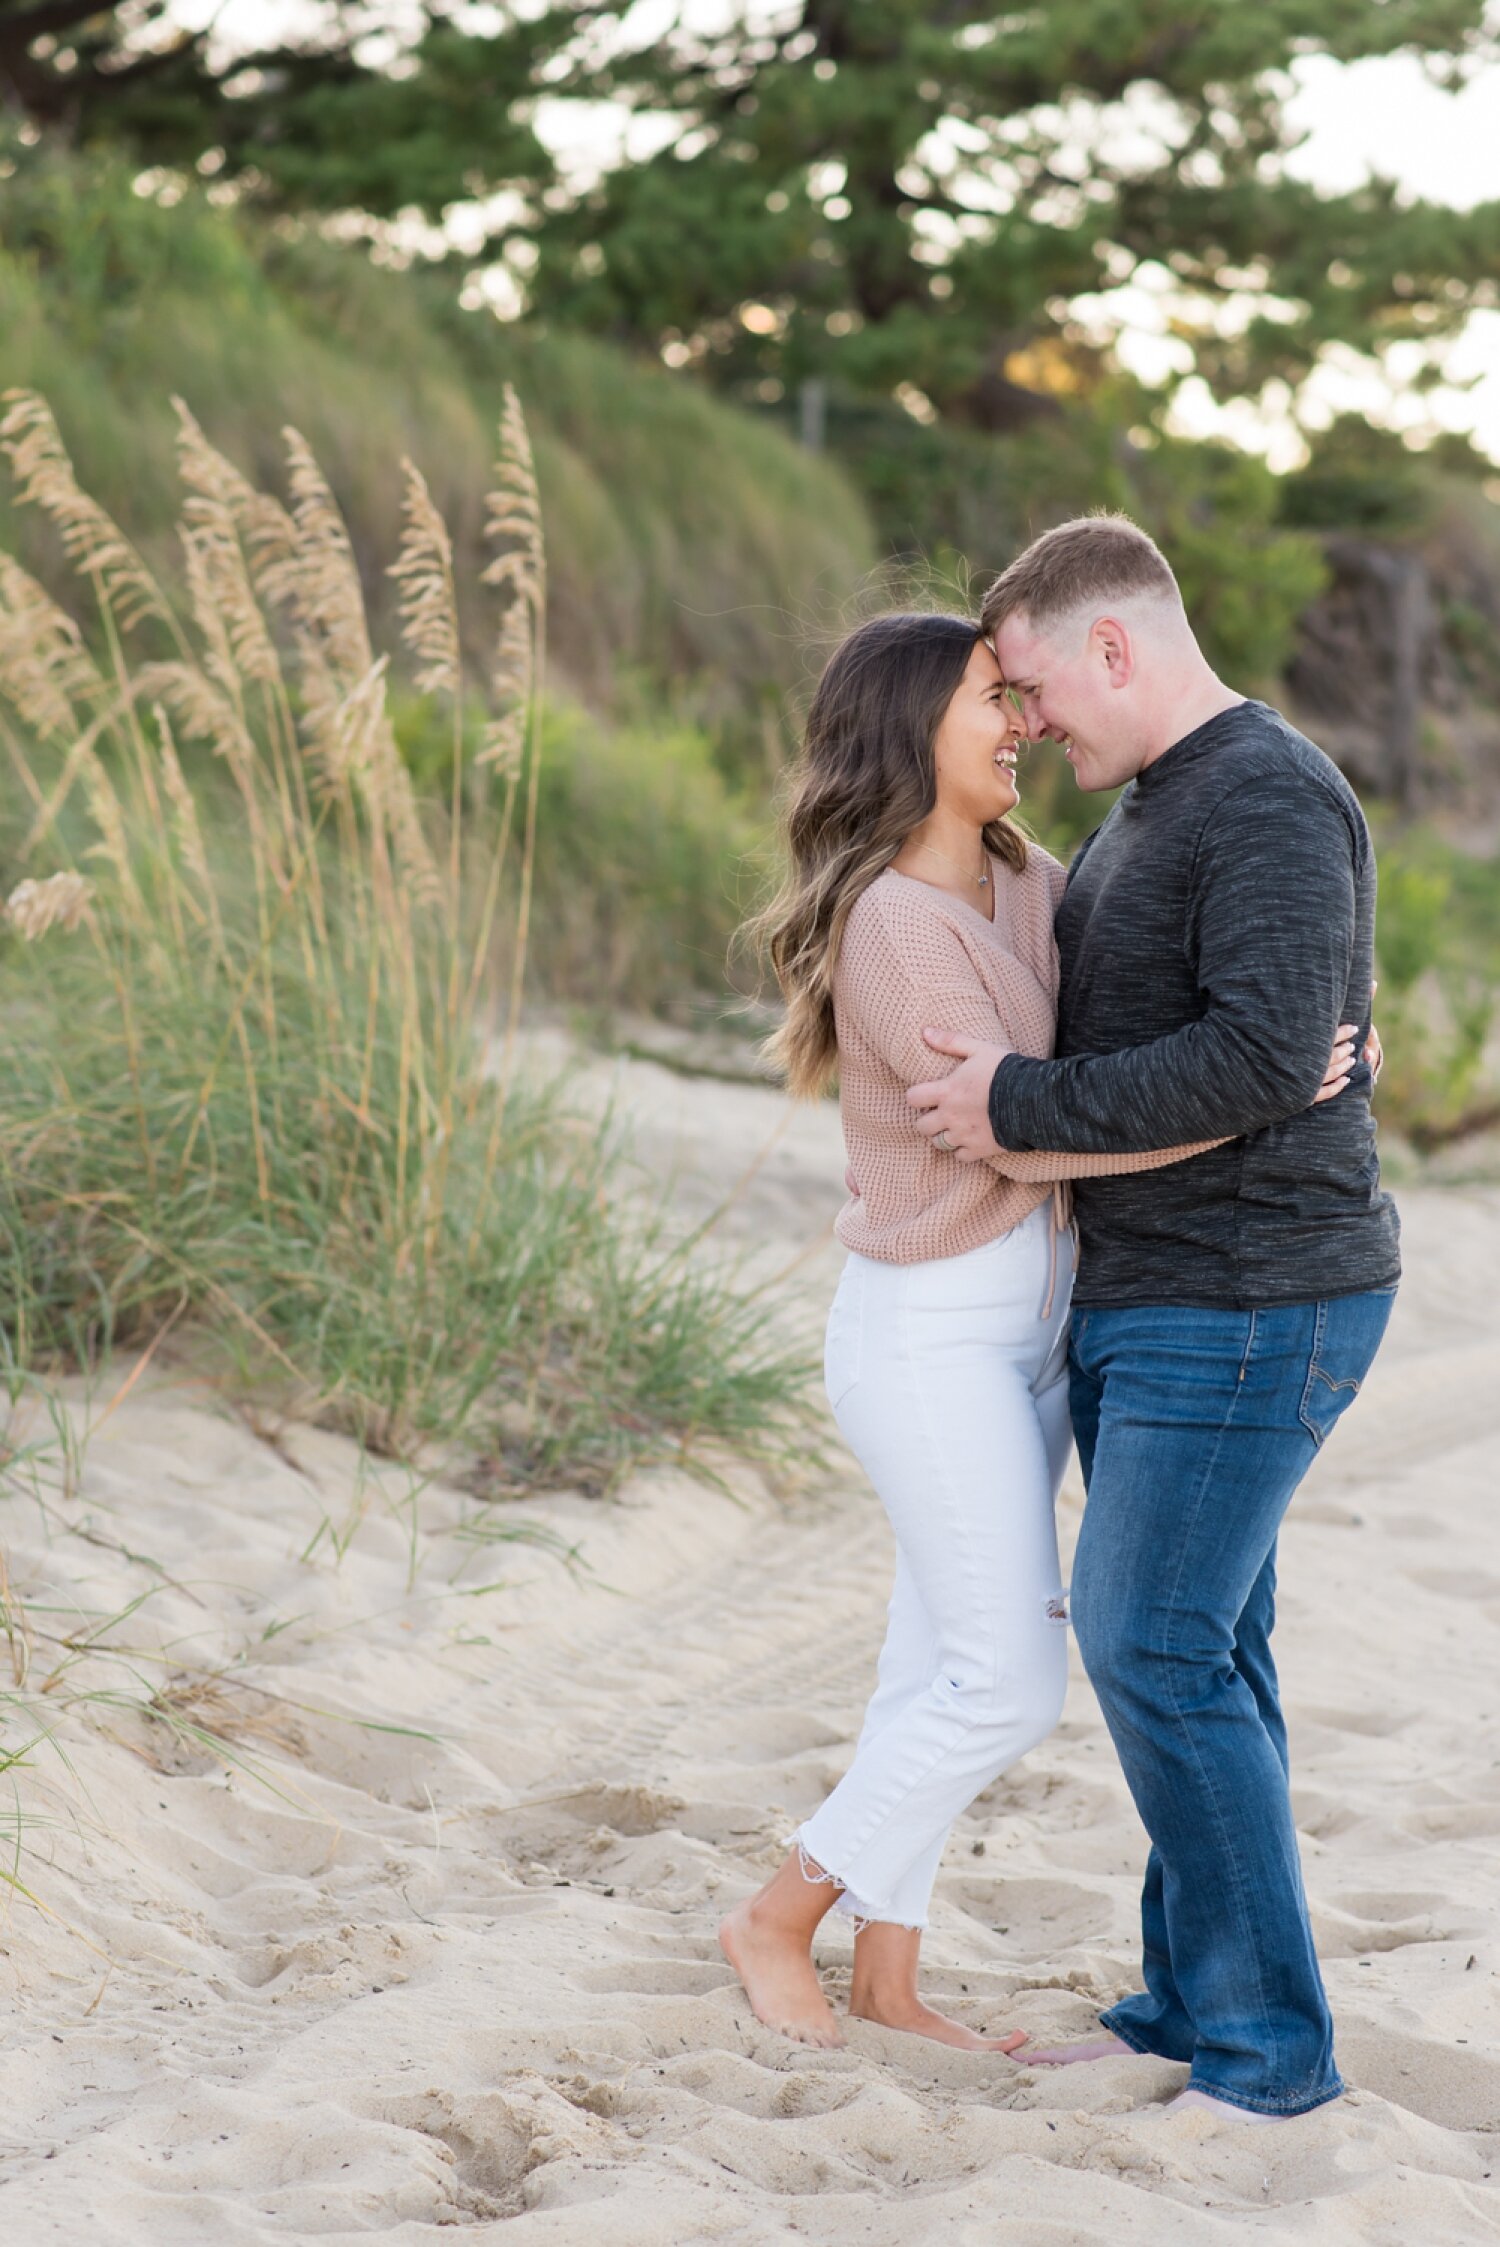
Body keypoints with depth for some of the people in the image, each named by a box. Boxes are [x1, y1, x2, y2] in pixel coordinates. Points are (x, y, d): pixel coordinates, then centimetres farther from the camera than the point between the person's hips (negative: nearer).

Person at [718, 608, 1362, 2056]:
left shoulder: (1023, 886, 6)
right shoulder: (891, 923, -19)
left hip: (1030, 1312, 8)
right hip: (934, 1335, -8)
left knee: (944, 1663, 12)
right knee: (1006, 1683, -4)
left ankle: (887, 1980, 21)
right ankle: (777, 1924, 12)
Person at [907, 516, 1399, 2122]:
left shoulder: (1271, 802, -17)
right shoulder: (1146, 810, 16)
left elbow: (1265, 1058, -28)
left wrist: (1022, 1106, -22)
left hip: (1249, 1309, -10)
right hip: (1143, 1305, 10)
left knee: (1158, 1652, -10)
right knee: (1194, 1653, 12)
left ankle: (1272, 2046, -1)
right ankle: (1190, 2003, 20)